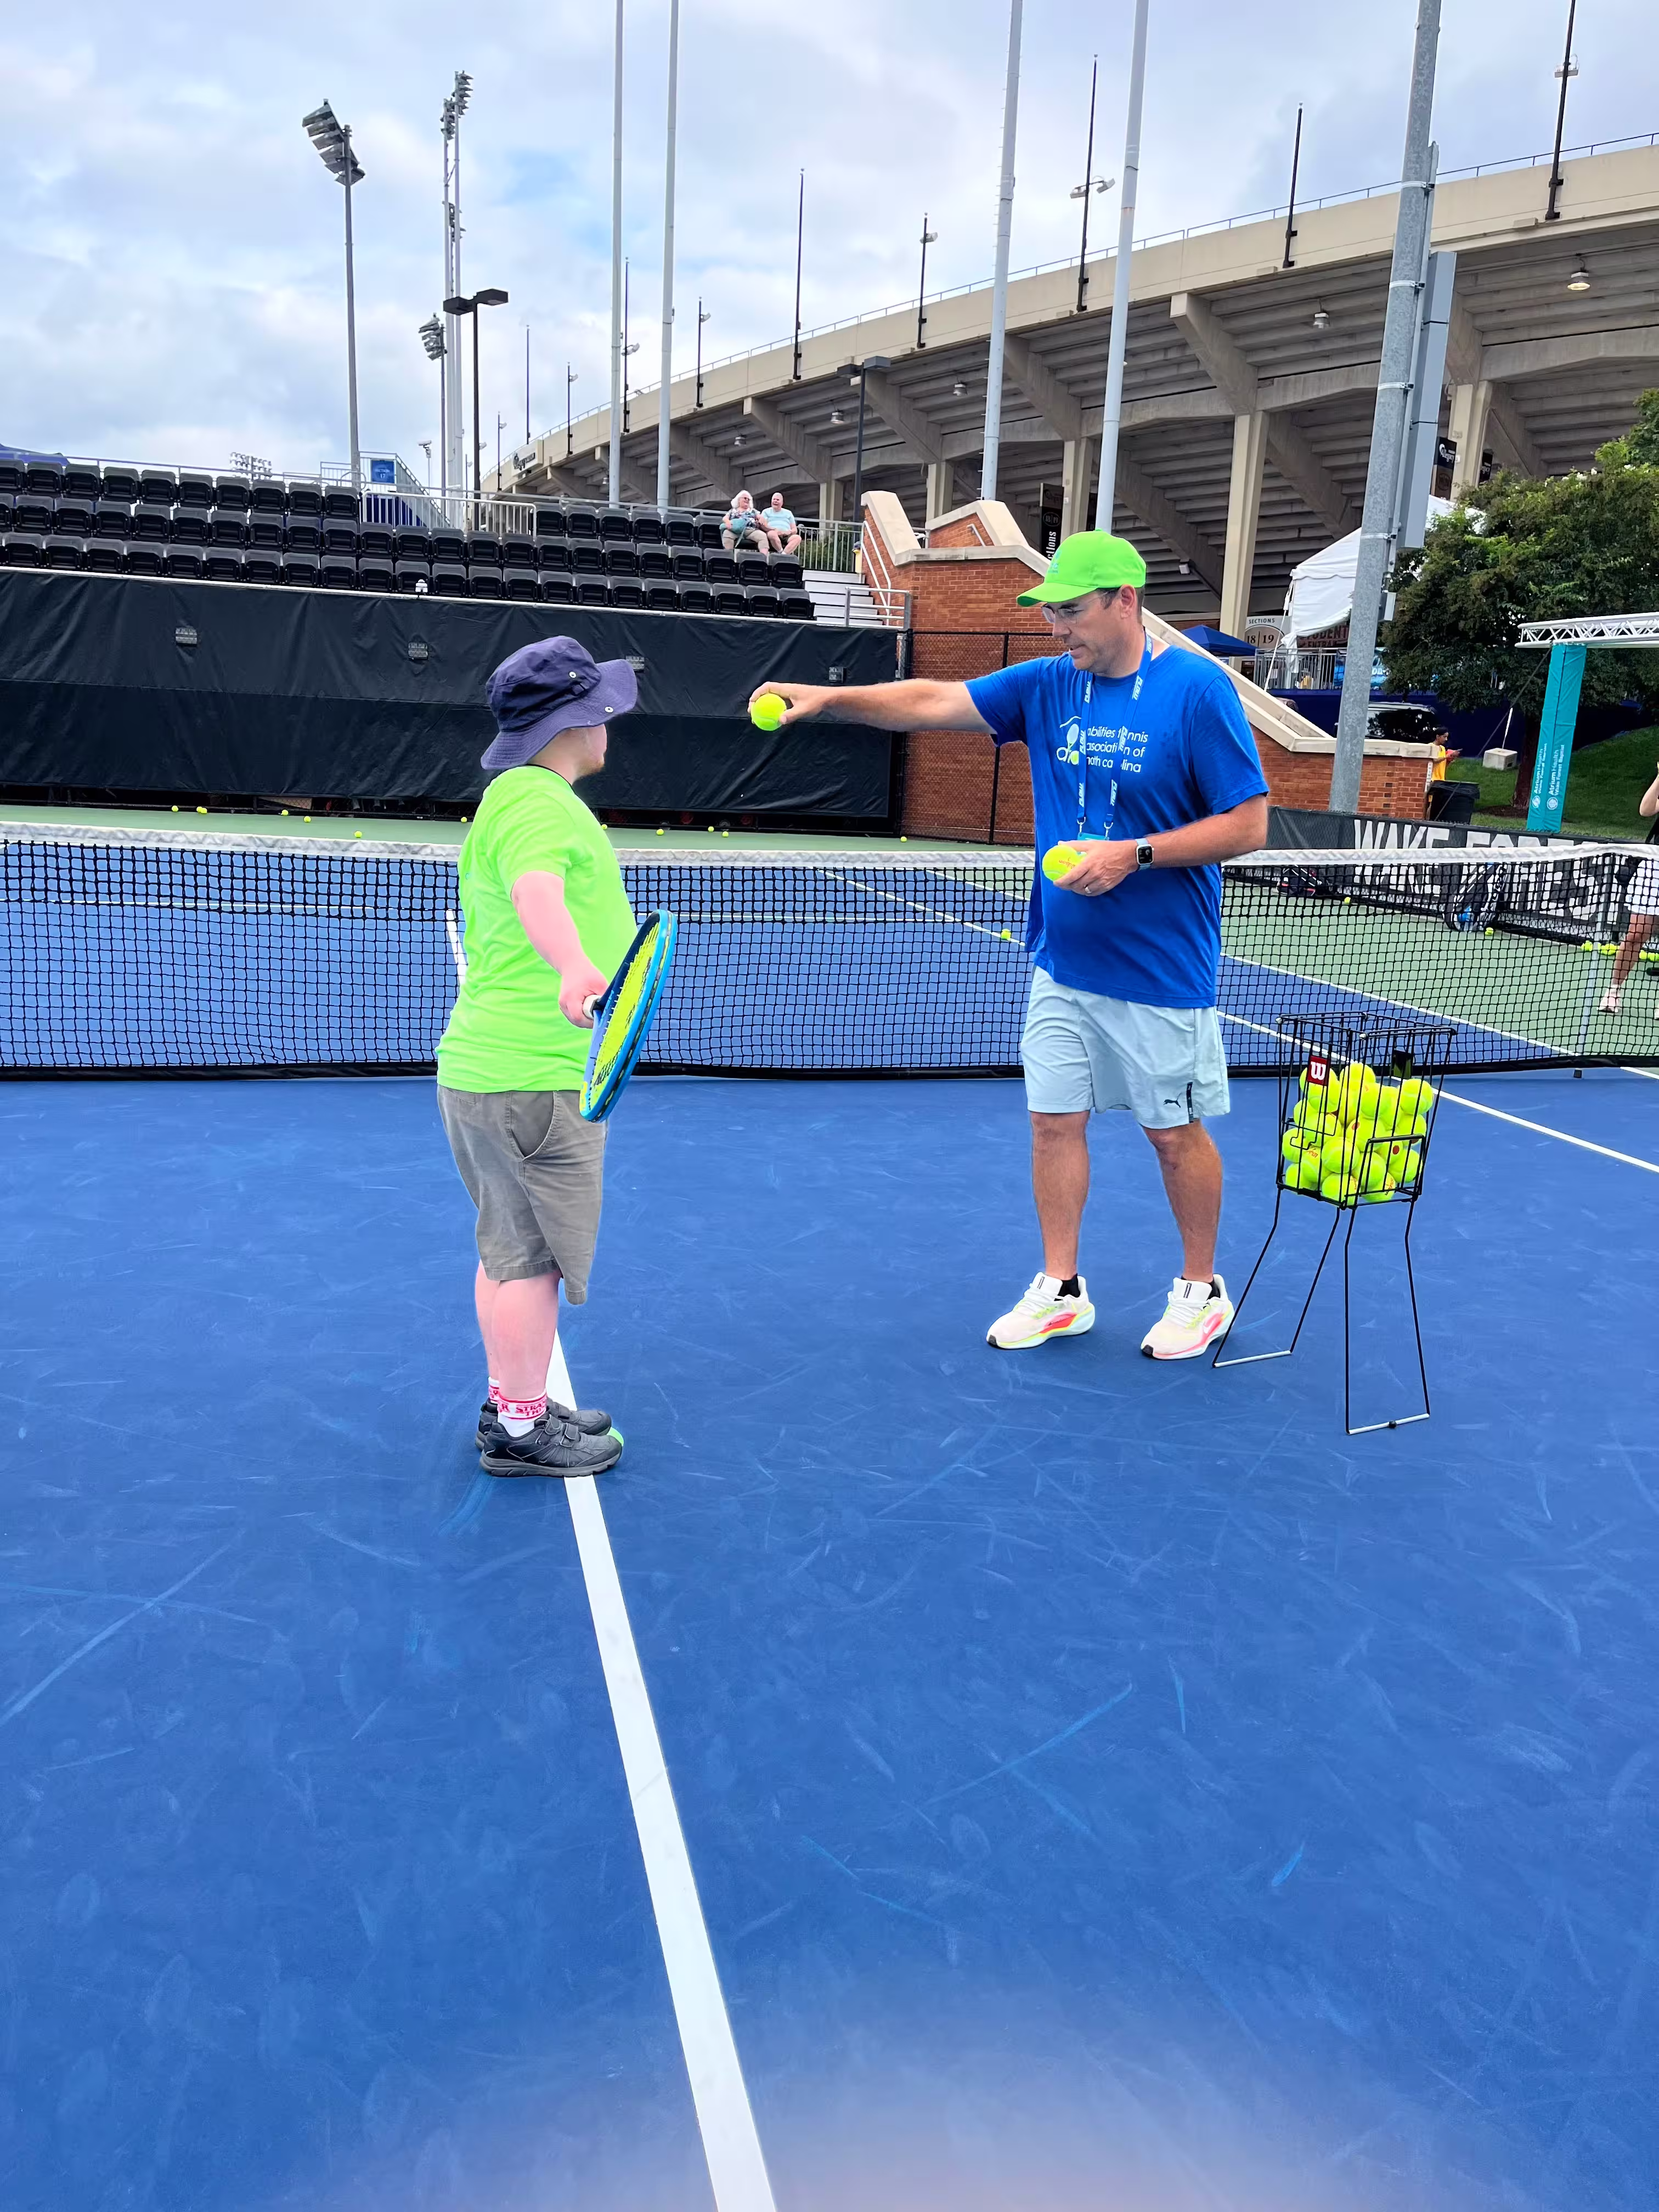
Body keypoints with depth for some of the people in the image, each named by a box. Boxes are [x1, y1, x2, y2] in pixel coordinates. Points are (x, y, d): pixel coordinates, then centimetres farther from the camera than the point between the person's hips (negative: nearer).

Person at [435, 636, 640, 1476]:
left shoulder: (520, 796, 18)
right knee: (534, 1258, -1)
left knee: (513, 1250, 17)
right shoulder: (537, 802, -16)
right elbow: (538, 891, -38)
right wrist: (574, 965, -57)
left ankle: (511, 1405, 28)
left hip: (490, 1069, 11)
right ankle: (520, 1429, 11)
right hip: (534, 1082, -11)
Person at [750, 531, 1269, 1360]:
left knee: (1174, 1132, 7)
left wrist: (1135, 854, -20)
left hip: (1161, 971, -5)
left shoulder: (1197, 689, -12)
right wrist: (827, 698, -16)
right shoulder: (1048, 685, 4)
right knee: (1055, 1120, 10)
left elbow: (1248, 824, -12)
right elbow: (934, 701, -3)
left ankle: (1201, 1290, 28)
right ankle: (1060, 1291, 25)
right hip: (1062, 961, 5)